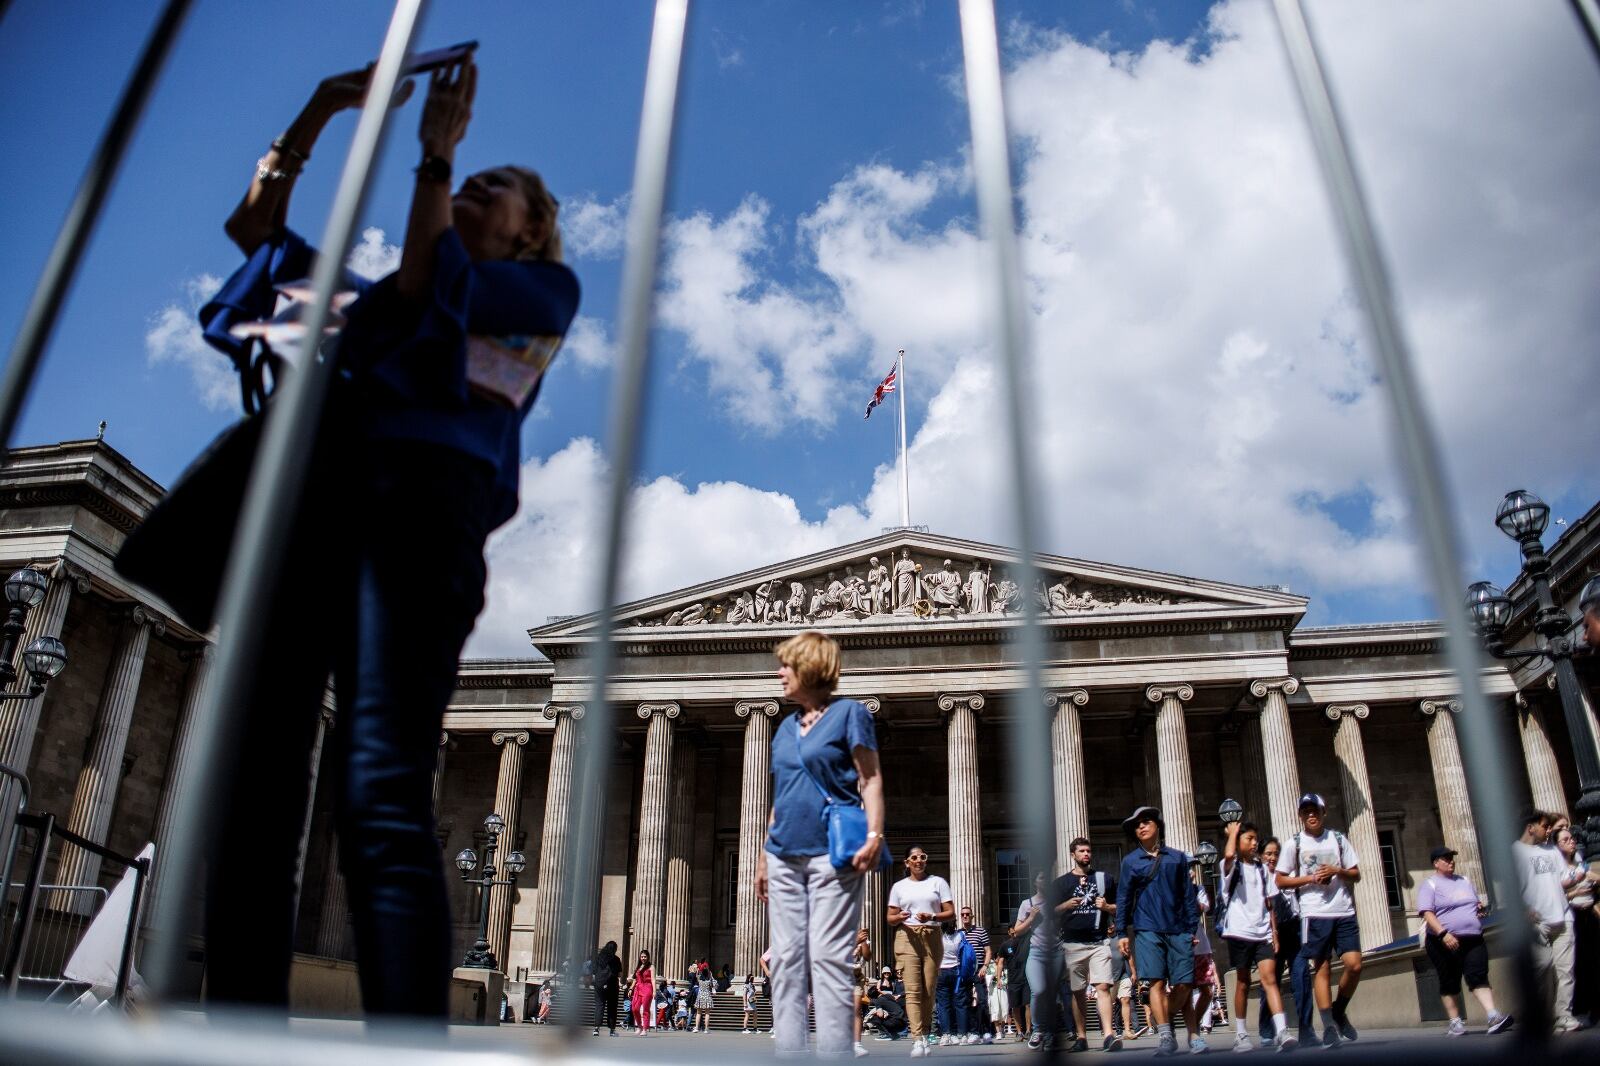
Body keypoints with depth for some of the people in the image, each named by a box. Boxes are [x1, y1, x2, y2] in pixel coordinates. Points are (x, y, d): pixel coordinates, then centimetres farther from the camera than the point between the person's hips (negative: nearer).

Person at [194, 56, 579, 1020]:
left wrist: (437, 149, 13)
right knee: (250, 788, -8)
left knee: (383, 798, -20)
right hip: (300, 503, 6)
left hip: (416, 499, -5)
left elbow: (426, 285, 5)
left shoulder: (543, 291, 20)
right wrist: (322, 110, 30)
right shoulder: (366, 289, 37)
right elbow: (255, 227, 35)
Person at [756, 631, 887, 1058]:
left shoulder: (848, 713, 0)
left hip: (831, 855, -7)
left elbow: (870, 781, -5)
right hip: (784, 858, 7)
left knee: (828, 958, -8)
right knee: (786, 961, 5)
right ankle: (789, 1052, 9)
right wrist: (764, 855, 18)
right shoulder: (786, 727, 18)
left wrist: (874, 835, -19)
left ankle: (834, 1051, -4)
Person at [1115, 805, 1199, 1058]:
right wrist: (1122, 933, 4)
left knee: (1183, 983, -3)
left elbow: (1188, 895, 11)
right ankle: (1165, 1034, -9)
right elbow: (1123, 898, 9)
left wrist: (1193, 928, 5)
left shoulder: (1177, 857, 11)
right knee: (1157, 981, -10)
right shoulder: (1130, 861, 9)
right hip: (1147, 930, -1)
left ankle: (1163, 1021, 19)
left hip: (1178, 930, 1)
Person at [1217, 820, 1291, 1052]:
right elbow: (1229, 854, -26)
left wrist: (1274, 931, 7)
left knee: (1269, 978, -11)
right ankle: (1240, 1035, 12)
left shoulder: (1262, 868, 16)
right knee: (1243, 983, 3)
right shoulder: (1231, 867, 0)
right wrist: (1233, 830, -9)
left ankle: (1281, 1032, -20)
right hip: (1239, 931, -3)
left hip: (1263, 932, 3)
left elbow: (1269, 903, 16)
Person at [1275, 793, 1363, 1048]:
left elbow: (1356, 874, 12)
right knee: (1321, 969, -1)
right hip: (1315, 914, -2)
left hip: (1344, 912, 2)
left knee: (1354, 965, -5)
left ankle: (1339, 1012, 19)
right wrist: (1311, 878, -9)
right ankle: (1329, 1026, 4)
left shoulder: (1338, 839, 10)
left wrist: (1337, 871, -9)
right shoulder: (1294, 843, 3)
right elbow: (1280, 881, 3)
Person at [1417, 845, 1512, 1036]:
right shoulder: (1430, 885, -2)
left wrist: (1482, 908, 5)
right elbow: (1427, 913, -13)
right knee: (1450, 983, 4)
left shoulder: (1465, 881, 18)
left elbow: (1476, 905, 29)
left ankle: (1494, 1017, -16)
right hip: (1445, 942, -4)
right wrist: (1443, 934, -25)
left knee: (1479, 976, -9)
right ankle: (1455, 1022, 11)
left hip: (1473, 939, 4)